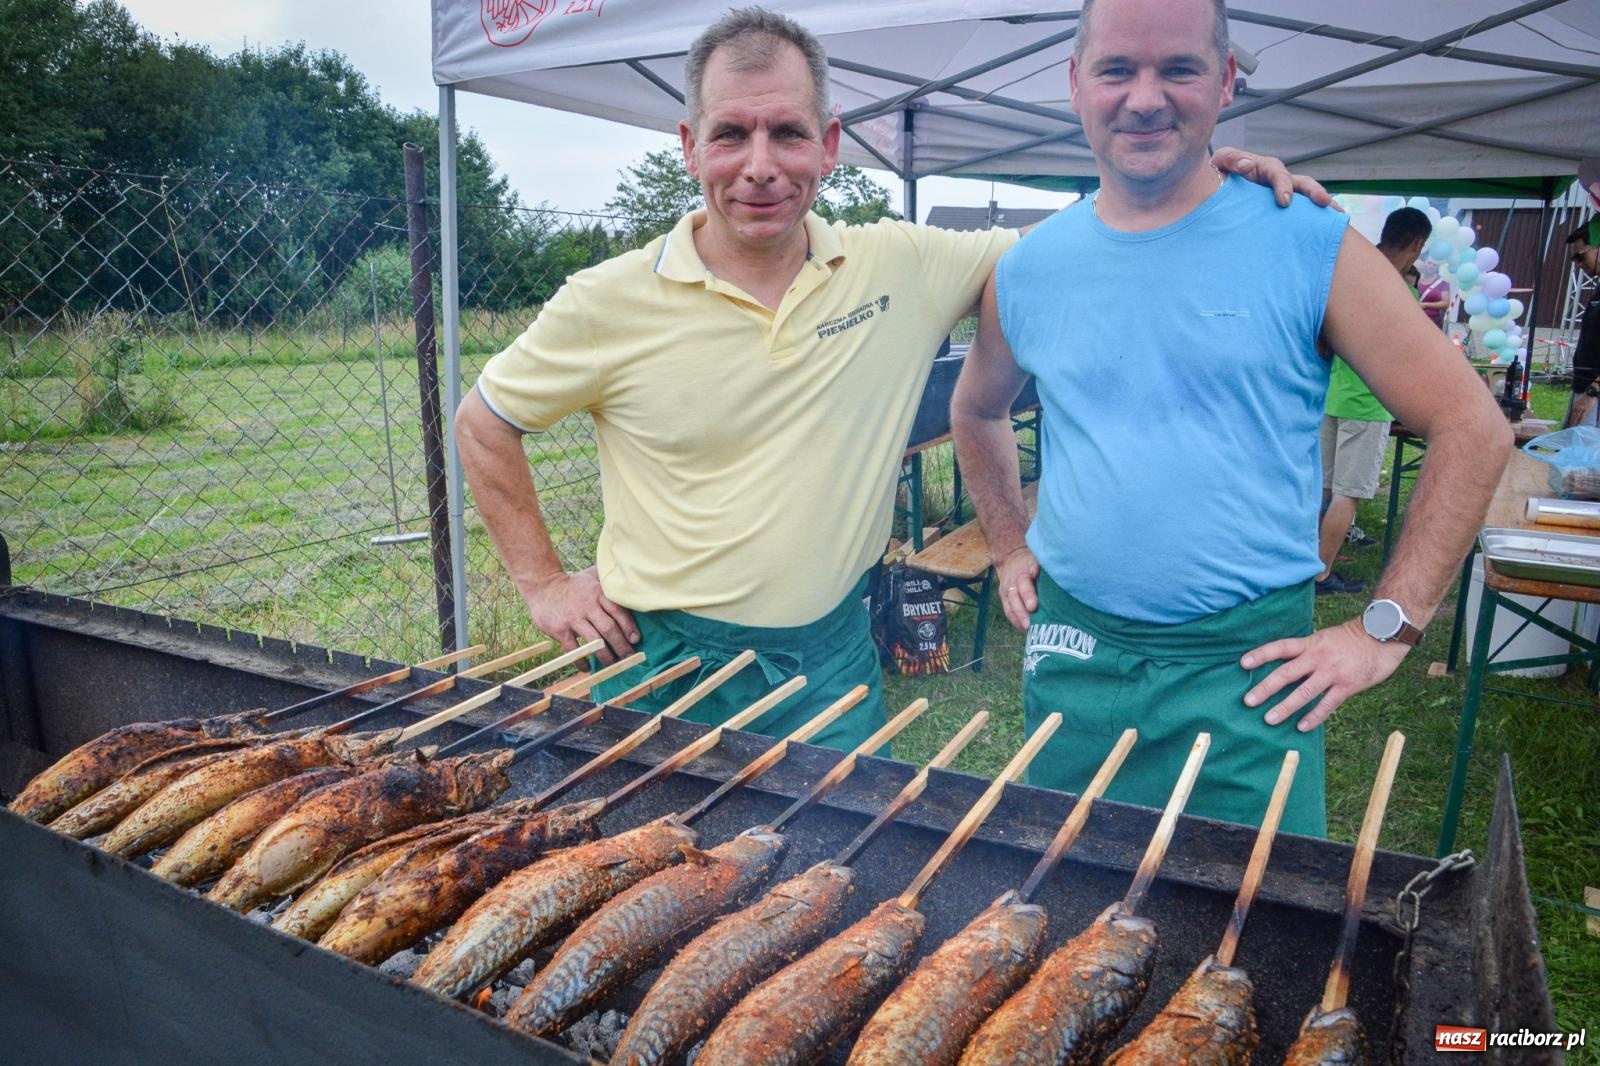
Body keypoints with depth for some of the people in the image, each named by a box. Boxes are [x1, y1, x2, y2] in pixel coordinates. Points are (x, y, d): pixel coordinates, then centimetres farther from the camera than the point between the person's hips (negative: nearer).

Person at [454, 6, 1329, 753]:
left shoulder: (900, 268, -5)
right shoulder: (611, 302, -10)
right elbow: (484, 423, 3)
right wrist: (543, 583, 1)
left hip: (833, 660, 2)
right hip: (666, 668, -1)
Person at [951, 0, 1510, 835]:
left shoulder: (1311, 250, -6)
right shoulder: (1026, 270, 3)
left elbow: (1472, 430, -4)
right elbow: (974, 412, 21)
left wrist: (1384, 631, -8)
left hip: (1247, 668, -3)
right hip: (1071, 655, 3)